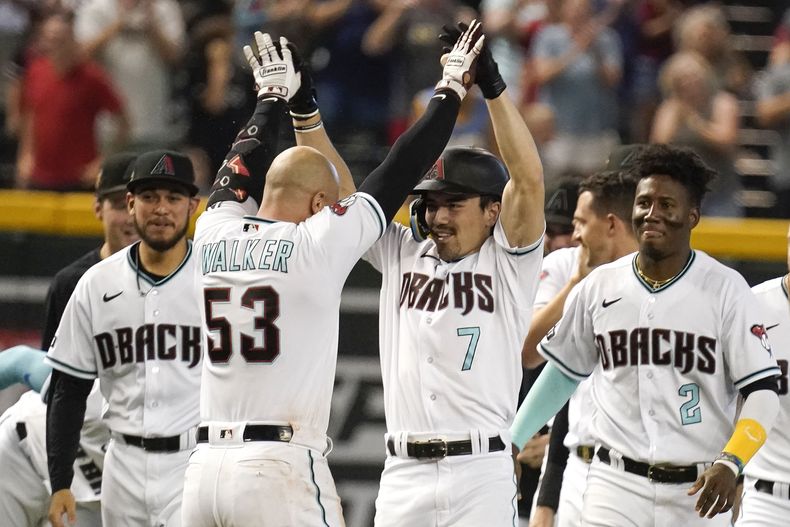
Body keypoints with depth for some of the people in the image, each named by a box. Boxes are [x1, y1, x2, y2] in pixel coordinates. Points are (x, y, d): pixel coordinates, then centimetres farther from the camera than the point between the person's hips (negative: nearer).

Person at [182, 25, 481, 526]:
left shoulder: (216, 236, 9)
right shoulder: (318, 245, -4)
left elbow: (242, 165, 29)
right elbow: (398, 173, 5)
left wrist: (274, 98, 46)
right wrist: (451, 90, 18)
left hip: (206, 466, 6)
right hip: (281, 468, -6)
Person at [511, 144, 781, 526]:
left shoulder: (726, 289, -4)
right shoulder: (599, 286, 6)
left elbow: (762, 391, -7)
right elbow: (564, 371, 19)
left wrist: (730, 463, -22)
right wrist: (511, 441, 17)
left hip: (698, 490, -1)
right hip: (617, 483, 1)